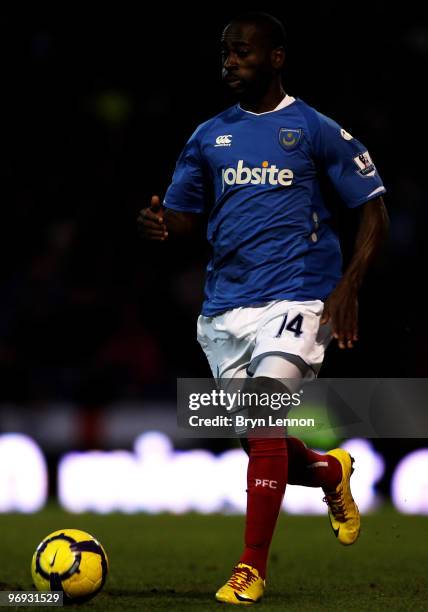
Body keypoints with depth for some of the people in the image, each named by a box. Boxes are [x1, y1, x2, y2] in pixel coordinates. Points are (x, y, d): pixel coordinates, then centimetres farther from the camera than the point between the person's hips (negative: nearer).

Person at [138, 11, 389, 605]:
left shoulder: (316, 130, 0)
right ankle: (332, 472, 42)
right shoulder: (209, 137, 13)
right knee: (258, 442, 7)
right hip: (225, 305, 5)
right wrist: (159, 223, -8)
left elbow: (373, 212, 3)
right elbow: (183, 214, 17)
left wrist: (348, 288, -10)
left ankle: (251, 570, -15)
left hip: (295, 297, -5)